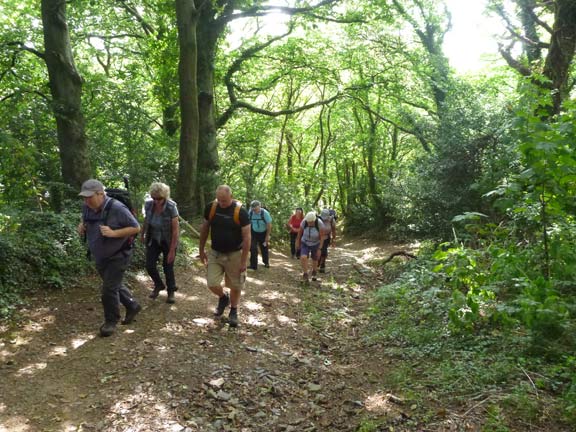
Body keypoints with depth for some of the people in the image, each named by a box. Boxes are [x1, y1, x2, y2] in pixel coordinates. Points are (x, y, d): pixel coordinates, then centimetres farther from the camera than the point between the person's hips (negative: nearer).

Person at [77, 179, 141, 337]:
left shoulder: (117, 208, -25)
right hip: (99, 257, 7)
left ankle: (111, 321, 14)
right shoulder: (87, 207, -5)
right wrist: (81, 226, -7)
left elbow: (136, 228, -20)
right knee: (114, 284, 19)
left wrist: (113, 233, -30)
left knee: (109, 289, -6)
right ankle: (133, 306, 40)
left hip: (117, 256, -7)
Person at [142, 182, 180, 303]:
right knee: (150, 266, -3)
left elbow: (176, 229, -24)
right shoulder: (148, 204, -15)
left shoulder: (171, 207, -27)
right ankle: (159, 285, 26)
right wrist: (142, 234, 18)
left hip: (168, 241, -3)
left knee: (168, 267, 4)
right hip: (153, 240, 3)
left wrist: (172, 250, -23)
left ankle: (171, 291, 28)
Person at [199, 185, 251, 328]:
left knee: (235, 286, 8)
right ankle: (223, 298, 31)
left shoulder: (240, 212, -18)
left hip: (234, 254, -3)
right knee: (212, 284, -3)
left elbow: (246, 237, -14)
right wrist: (202, 250, 8)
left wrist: (243, 261, -15)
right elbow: (204, 229, 7)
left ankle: (233, 312, 32)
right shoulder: (210, 208, -7)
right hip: (215, 253, 3)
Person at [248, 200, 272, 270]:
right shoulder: (250, 213, -16)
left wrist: (267, 236, -13)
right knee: (253, 248, -10)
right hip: (254, 233, 1)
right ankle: (253, 265, -2)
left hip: (263, 233, -1)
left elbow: (269, 225, -16)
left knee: (264, 248, 12)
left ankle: (266, 263, 35)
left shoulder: (265, 213, -23)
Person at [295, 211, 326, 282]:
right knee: (303, 258, -23)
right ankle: (305, 274, -4)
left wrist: (319, 249, -22)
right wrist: (298, 242, 3)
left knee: (314, 260, 17)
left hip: (315, 244, 0)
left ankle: (314, 273, 48)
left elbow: (322, 237, -21)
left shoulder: (319, 223, -30)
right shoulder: (304, 222, -24)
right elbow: (300, 232, -7)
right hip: (305, 243, 1)